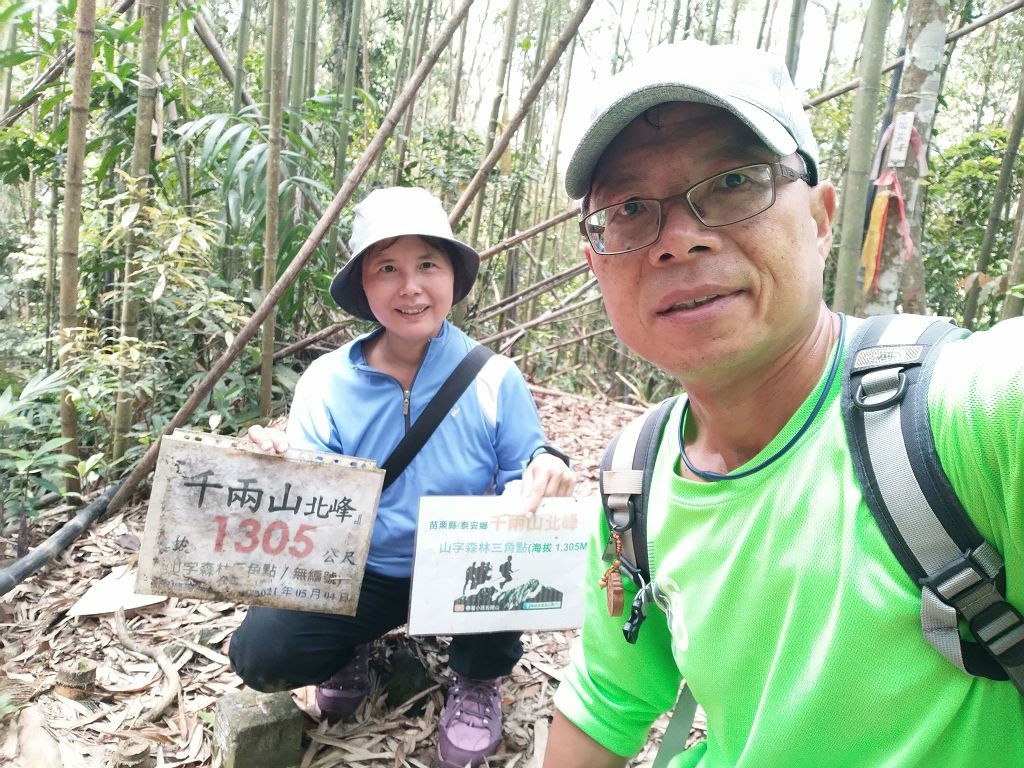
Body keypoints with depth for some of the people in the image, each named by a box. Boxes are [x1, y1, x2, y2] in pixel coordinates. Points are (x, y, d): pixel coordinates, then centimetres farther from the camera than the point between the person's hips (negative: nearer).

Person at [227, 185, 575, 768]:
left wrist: (545, 474, -35)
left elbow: (522, 481, -10)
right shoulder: (327, 382, -10)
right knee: (258, 653, -20)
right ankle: (353, 650, 18)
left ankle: (479, 679, 1)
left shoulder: (494, 378, -13)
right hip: (363, 573, 1)